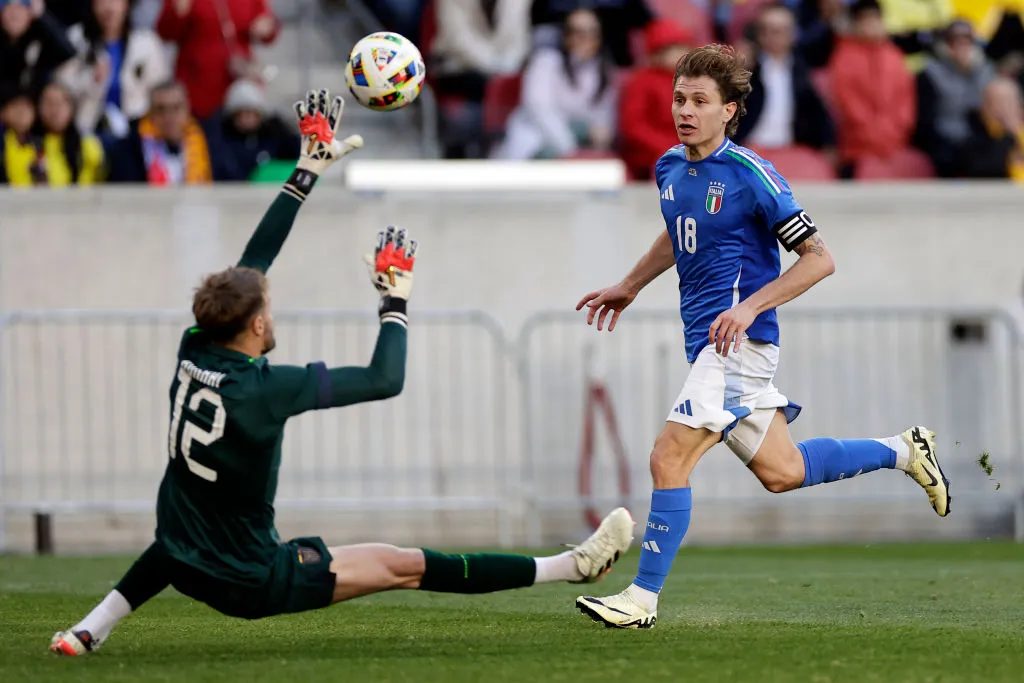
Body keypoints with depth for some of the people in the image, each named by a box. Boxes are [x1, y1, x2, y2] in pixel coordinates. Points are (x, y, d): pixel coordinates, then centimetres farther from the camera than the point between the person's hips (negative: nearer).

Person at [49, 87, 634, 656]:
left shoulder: (195, 354, -5)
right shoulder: (263, 388, -24)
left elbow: (253, 260, 6)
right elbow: (386, 379, -16)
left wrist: (309, 171, 11)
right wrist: (396, 302, -1)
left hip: (182, 566, 6)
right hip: (250, 584, -6)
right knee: (405, 566, -2)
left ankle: (90, 630, 34)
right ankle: (575, 566, 1)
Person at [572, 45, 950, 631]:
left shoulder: (752, 177, -14)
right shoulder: (670, 168, 9)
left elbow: (820, 258, -13)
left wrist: (750, 307, -21)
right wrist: (629, 286, 31)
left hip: (740, 342, -9)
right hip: (706, 342, 9)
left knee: (670, 457, -15)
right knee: (781, 472, 16)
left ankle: (644, 598, -10)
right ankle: (902, 452, 34)